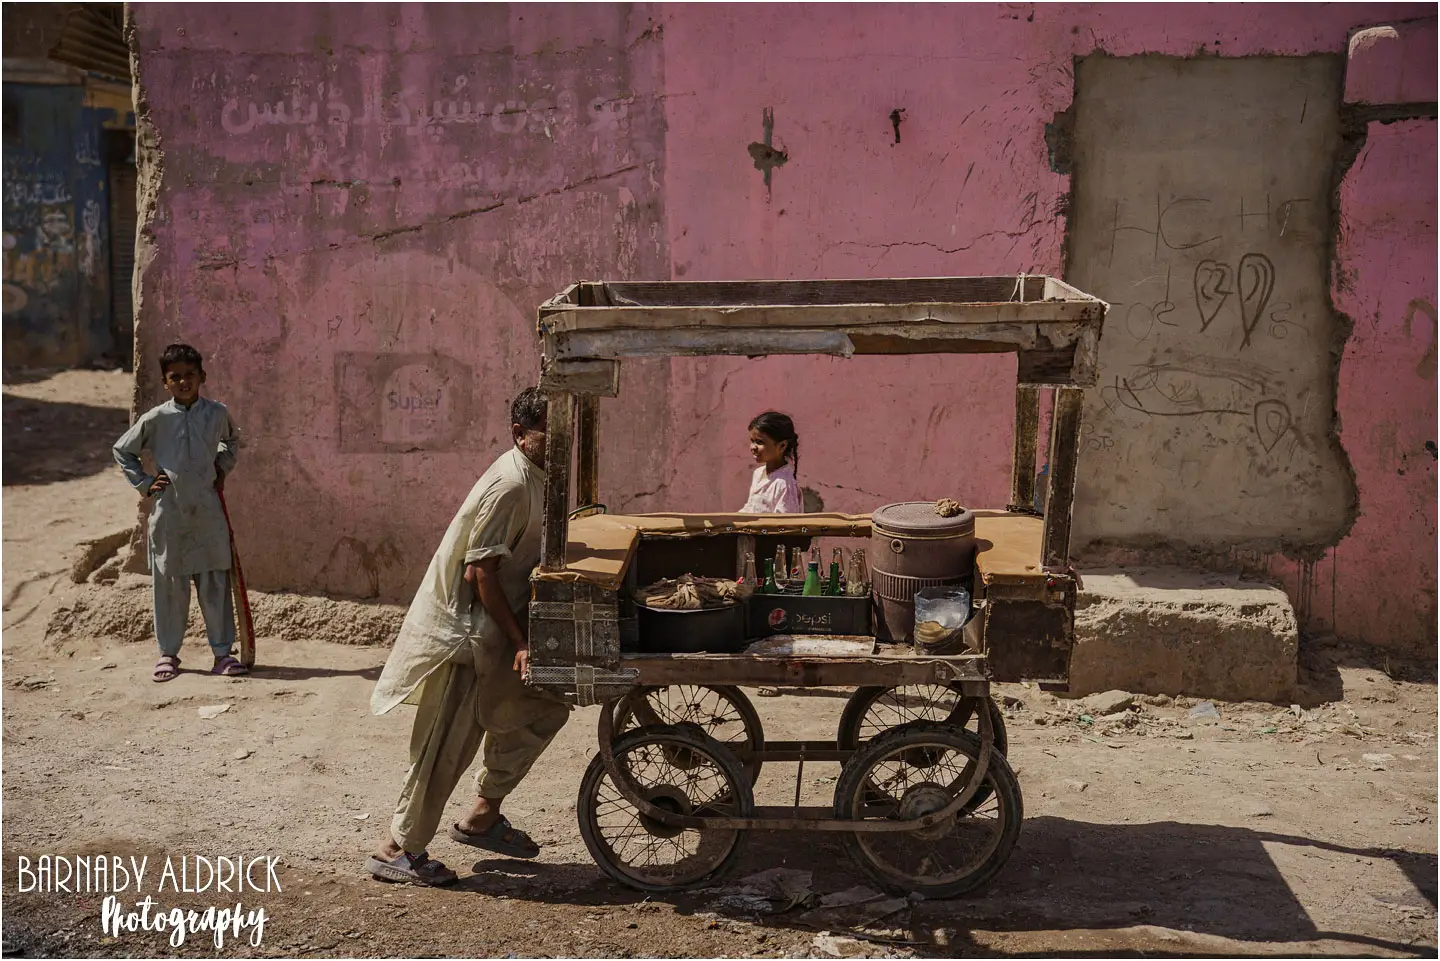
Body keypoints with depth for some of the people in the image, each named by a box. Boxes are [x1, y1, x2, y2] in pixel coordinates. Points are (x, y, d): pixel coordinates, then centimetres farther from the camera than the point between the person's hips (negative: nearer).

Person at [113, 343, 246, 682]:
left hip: (209, 510, 1)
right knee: (169, 584, 6)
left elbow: (232, 440, 25)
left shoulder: (217, 413, 2)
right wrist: (144, 482, 3)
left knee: (216, 583, 2)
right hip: (169, 511, -1)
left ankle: (223, 651, 9)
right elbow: (122, 450, 11)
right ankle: (168, 653, 17)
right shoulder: (156, 419, -2)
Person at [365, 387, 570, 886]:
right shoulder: (510, 485, -21)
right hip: (461, 628, -10)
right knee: (447, 742, -4)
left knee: (544, 706, 11)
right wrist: (520, 642, -22)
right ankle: (397, 850, 10)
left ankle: (483, 817, 21)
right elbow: (481, 572, -23)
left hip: (490, 624, 10)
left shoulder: (535, 477, 9)